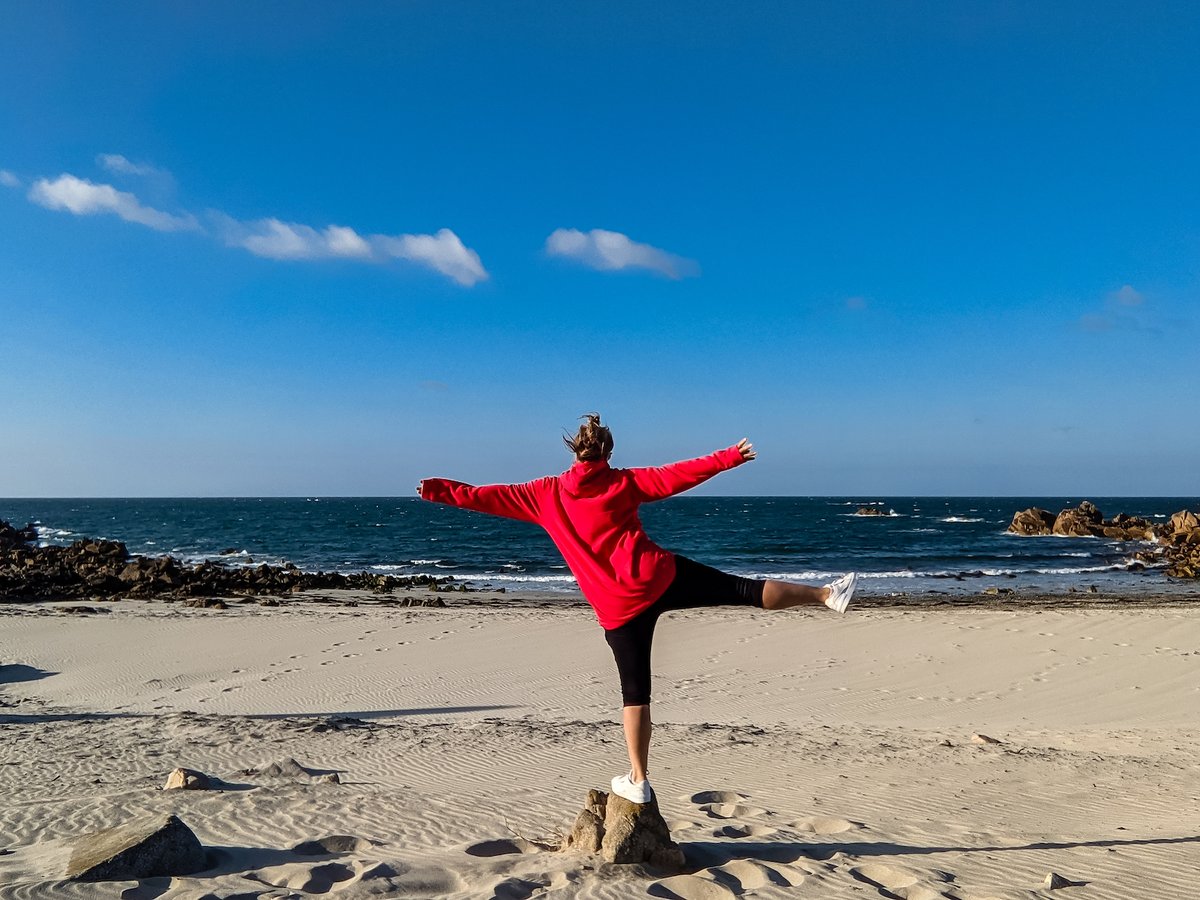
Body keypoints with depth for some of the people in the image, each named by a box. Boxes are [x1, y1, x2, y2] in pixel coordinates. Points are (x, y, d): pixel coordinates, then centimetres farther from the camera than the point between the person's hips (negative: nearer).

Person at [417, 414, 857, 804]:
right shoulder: (623, 481, 6)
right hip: (658, 577, -1)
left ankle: (638, 781, 14)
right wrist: (727, 458, 1)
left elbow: (492, 496, 10)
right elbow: (675, 476, -1)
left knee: (634, 691, 8)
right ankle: (827, 594, 5)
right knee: (743, 588, 4)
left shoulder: (547, 493, 8)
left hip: (618, 607, 1)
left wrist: (443, 491, 19)